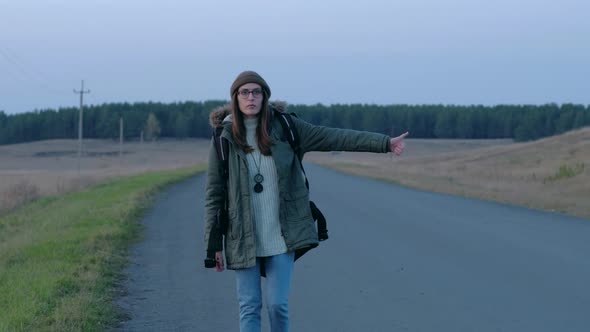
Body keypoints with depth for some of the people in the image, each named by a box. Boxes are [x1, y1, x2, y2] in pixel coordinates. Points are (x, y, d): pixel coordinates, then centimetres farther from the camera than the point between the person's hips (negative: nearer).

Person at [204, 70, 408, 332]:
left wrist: (384, 143, -6)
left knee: (277, 304, -2)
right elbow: (214, 193, -1)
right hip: (244, 239, -1)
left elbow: (332, 138, -1)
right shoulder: (224, 138, -4)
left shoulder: (283, 126, 0)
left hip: (281, 237, 1)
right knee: (249, 307, 2)